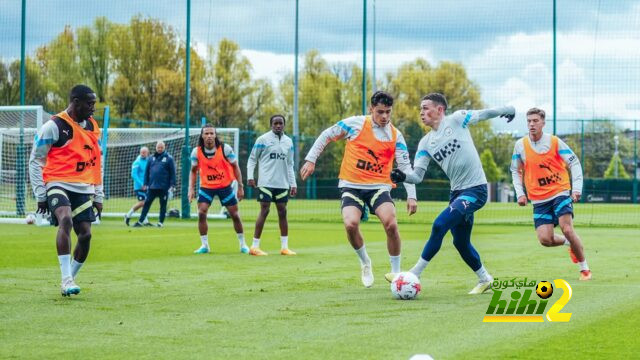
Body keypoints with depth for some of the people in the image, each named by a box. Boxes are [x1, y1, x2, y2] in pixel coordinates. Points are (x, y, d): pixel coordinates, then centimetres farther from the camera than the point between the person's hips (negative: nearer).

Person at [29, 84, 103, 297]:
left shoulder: (93, 127, 13)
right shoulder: (54, 126, -6)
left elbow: (97, 163, 21)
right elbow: (35, 161, -2)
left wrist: (98, 196, 16)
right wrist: (40, 195, -5)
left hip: (83, 190, 6)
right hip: (58, 185, -6)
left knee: (85, 234, -3)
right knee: (66, 220, -30)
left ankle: (68, 282, 15)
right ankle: (66, 280, -31)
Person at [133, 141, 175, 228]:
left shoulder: (168, 158, -1)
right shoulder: (151, 158, 10)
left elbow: (172, 172, -3)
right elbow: (147, 171, 13)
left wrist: (172, 185, -9)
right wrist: (145, 184, 8)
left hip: (163, 187, -3)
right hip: (152, 186, 3)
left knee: (163, 205, 5)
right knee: (147, 203, 3)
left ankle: (161, 222, 13)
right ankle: (140, 221, 5)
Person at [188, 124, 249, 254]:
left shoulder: (225, 149, -13)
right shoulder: (196, 152, -8)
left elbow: (235, 167, -4)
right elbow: (193, 171, 5)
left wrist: (240, 186, -6)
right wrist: (191, 189, -5)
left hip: (225, 186, -1)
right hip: (206, 186, 1)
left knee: (235, 215, 4)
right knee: (201, 214, -14)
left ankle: (242, 244, 21)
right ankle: (205, 245, -1)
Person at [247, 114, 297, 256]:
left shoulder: (288, 142, 11)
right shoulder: (263, 139, -3)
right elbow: (252, 159, 1)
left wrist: (293, 183, 11)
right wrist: (250, 176, -10)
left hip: (282, 184, 5)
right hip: (266, 182, -5)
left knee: (282, 212, 5)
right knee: (264, 211, -8)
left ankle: (284, 247, 11)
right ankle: (254, 246, -3)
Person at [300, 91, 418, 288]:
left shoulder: (396, 136, 2)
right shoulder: (355, 123, -3)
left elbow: (405, 166, 1)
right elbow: (326, 136, 7)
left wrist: (411, 196, -8)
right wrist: (310, 160, 3)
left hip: (379, 187, 1)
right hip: (351, 186, -1)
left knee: (391, 224, -22)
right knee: (351, 224, -25)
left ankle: (396, 272, -2)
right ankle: (365, 263, 6)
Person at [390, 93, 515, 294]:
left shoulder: (456, 120, -7)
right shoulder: (425, 143, 8)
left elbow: (484, 114, 6)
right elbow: (417, 175, 2)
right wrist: (403, 177, -18)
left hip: (475, 189, -7)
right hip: (457, 192, 7)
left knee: (439, 225, -19)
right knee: (460, 242, 12)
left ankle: (415, 274, -14)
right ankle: (485, 279, 33)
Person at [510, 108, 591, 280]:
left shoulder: (555, 142, -6)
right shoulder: (520, 145, 1)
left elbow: (574, 163, -1)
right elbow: (516, 171, 13)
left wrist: (577, 188, -10)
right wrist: (520, 193, 2)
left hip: (560, 193, -3)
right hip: (539, 199, 3)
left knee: (567, 229, -17)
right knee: (545, 239, -10)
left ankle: (584, 268, 0)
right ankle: (569, 243, 23)